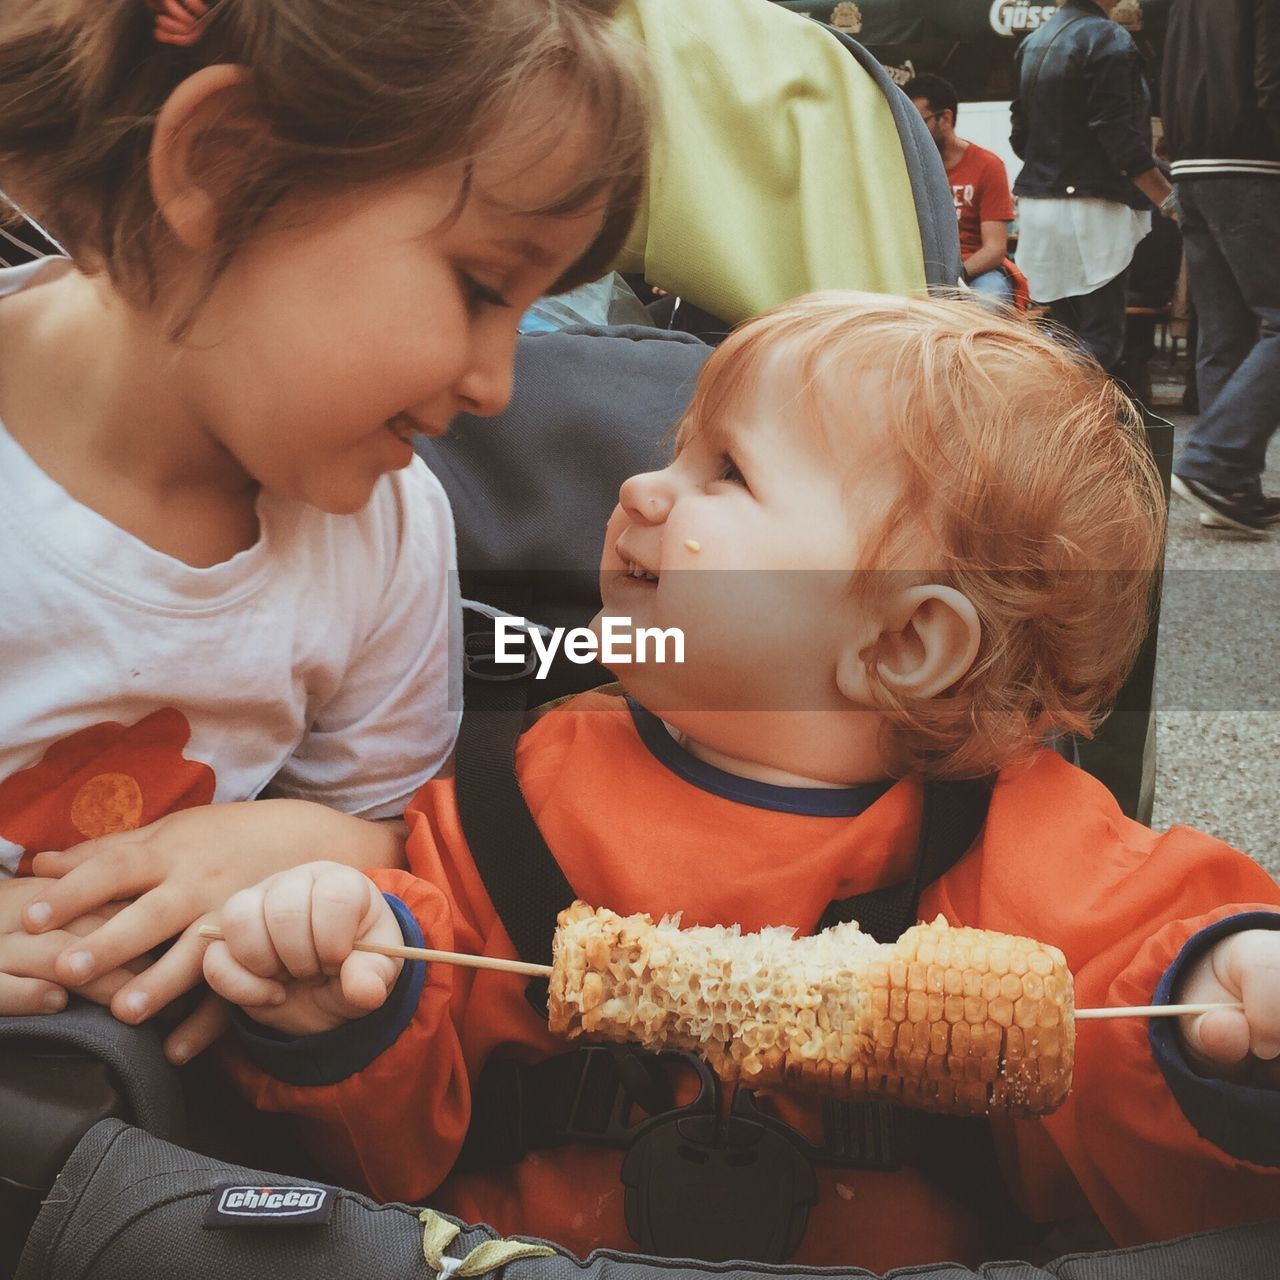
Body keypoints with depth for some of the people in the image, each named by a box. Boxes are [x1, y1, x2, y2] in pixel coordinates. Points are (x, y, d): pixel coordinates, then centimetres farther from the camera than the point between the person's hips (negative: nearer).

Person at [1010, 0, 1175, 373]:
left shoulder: (1032, 42, 15)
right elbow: (1120, 137, -17)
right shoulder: (1108, 38, -10)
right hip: (1088, 209, -8)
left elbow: (1019, 136, 18)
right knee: (1101, 338, -6)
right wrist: (1169, 199, -12)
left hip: (1037, 204, 8)